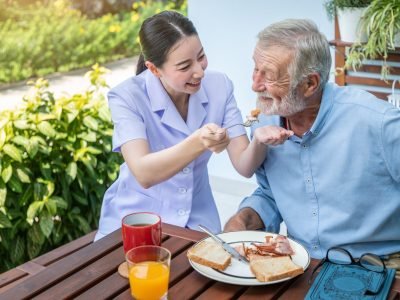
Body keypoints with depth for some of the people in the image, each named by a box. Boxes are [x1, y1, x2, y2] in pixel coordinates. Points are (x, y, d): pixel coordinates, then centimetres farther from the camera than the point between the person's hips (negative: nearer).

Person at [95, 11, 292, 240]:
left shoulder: (219, 86, -8)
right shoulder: (127, 97, -17)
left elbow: (244, 167, -10)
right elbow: (144, 174, -28)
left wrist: (259, 141, -31)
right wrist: (198, 143, -42)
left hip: (197, 219, 2)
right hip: (135, 219, -2)